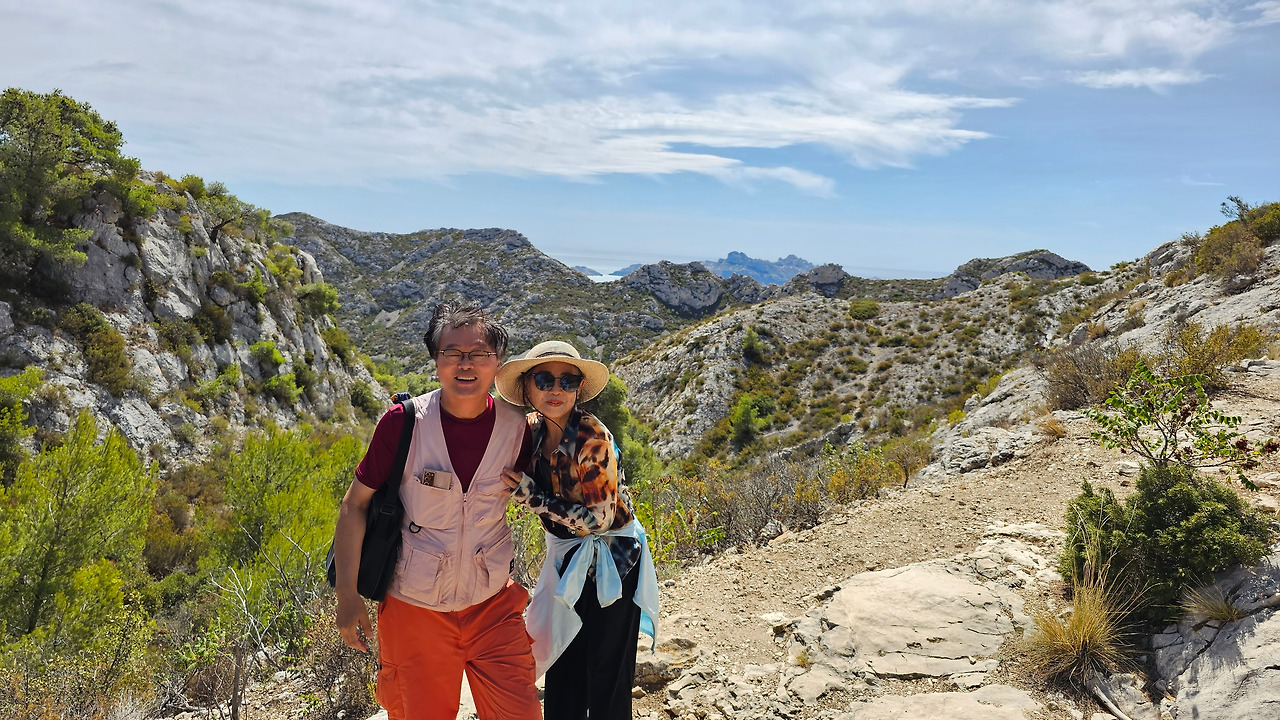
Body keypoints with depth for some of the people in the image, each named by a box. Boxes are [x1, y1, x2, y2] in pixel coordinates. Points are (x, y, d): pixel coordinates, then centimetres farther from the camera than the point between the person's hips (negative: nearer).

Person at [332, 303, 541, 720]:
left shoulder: (516, 427, -7)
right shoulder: (405, 422, -13)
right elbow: (355, 505, -6)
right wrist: (347, 596, -6)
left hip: (494, 604, 2)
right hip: (415, 605, -1)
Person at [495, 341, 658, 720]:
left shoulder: (591, 437, -25)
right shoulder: (533, 429, -5)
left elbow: (598, 519, -24)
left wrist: (529, 495, -24)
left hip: (611, 561, -6)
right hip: (568, 558, 6)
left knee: (607, 675, 5)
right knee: (562, 671, 13)